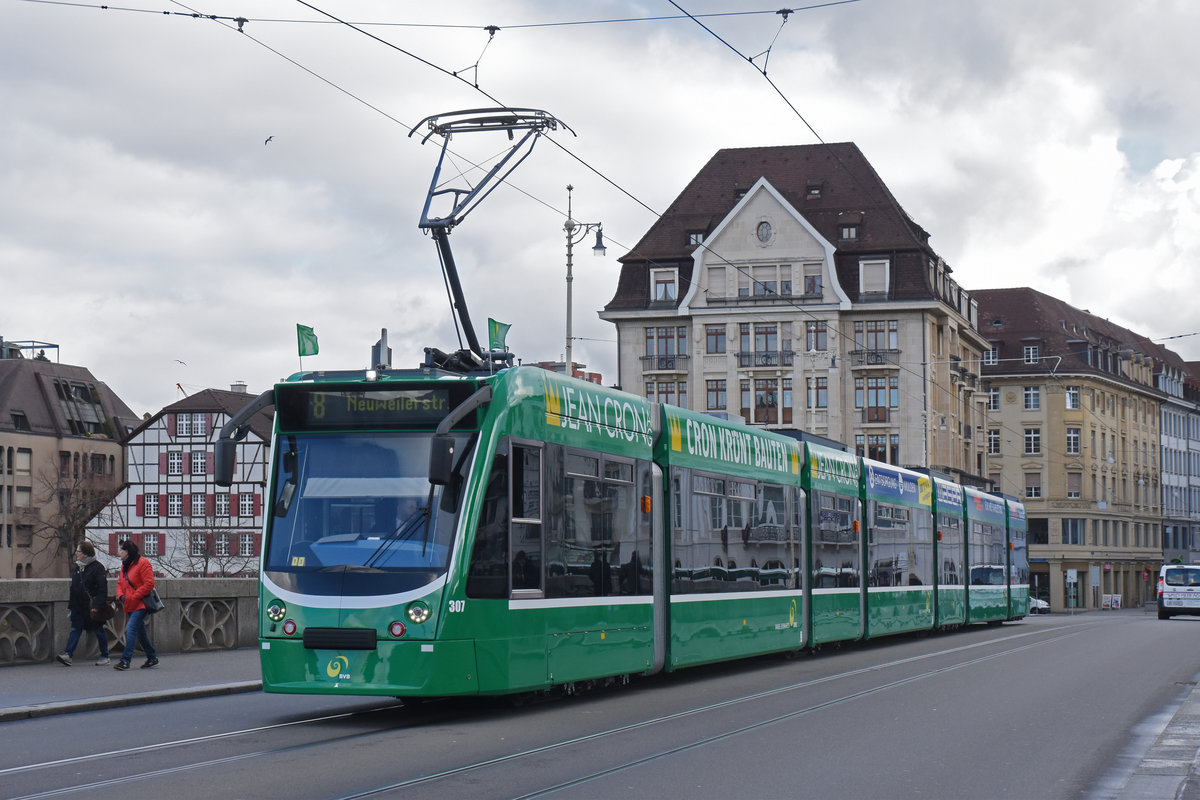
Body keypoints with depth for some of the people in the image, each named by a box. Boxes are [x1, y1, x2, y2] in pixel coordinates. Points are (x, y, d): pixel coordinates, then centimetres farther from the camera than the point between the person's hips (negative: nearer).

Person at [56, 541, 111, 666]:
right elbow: (74, 588, 19)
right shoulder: (78, 567, 12)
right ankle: (67, 654, -10)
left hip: (92, 606, -6)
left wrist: (96, 606, -22)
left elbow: (102, 589, -15)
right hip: (79, 606, 7)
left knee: (99, 630, 4)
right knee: (76, 629, -2)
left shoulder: (97, 567, -11)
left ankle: (105, 657, 15)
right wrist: (70, 605, 17)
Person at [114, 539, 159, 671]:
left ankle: (125, 660, -21)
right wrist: (121, 595, -1)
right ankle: (152, 658, 26)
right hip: (130, 606, 9)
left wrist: (133, 597, -17)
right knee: (140, 631, 14)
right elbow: (120, 583, 21)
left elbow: (149, 584, -16)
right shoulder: (124, 566, 16)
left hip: (141, 604, -9)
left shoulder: (142, 563, -11)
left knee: (131, 629, -18)